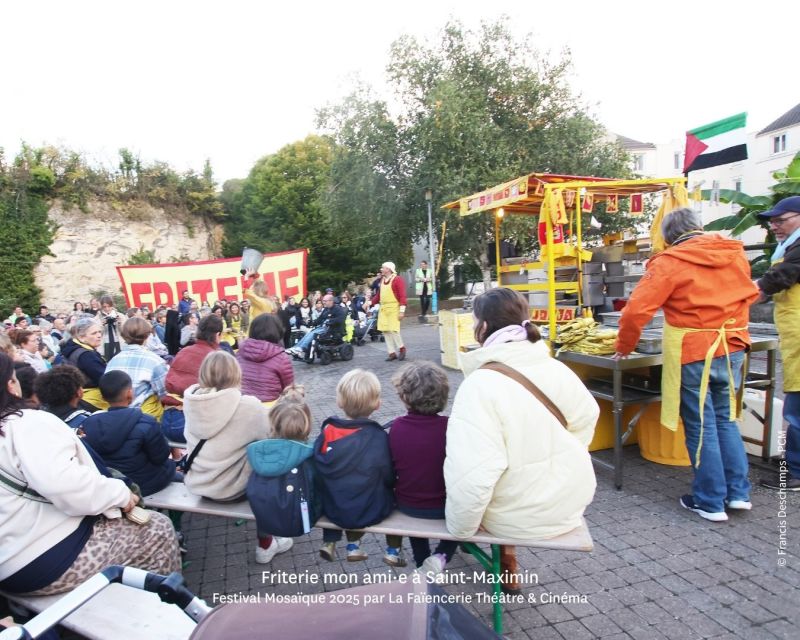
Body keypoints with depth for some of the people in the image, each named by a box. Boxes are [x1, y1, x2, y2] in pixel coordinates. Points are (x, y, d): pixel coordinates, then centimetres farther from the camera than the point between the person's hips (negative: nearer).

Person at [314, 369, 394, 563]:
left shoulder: (327, 431, -14)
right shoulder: (379, 437, -21)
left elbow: (318, 469, -2)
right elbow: (389, 479, -10)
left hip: (332, 509, 3)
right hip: (369, 512, -2)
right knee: (394, 494, 25)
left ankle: (329, 542, 34)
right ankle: (393, 551, 31)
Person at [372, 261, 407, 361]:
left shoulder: (398, 280, -9)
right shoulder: (382, 280, 14)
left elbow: (402, 296, -13)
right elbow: (379, 294, 20)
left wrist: (402, 310, -19)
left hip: (394, 308, -7)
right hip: (383, 308, 7)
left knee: (393, 330, -12)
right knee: (385, 331, 4)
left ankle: (401, 348, 12)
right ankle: (392, 352, 13)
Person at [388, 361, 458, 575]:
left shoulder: (396, 426, -17)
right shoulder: (450, 427, -24)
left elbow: (392, 468, -2)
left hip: (406, 506, 3)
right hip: (443, 508, -2)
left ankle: (422, 563, 38)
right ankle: (441, 557, 10)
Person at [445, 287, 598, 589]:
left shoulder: (480, 385, -27)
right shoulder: (557, 369, -9)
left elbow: (472, 472, -31)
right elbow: (587, 418, 7)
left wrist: (459, 529, -15)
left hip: (520, 518, -5)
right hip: (571, 500, 5)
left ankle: (505, 558, 34)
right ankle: (505, 554, 36)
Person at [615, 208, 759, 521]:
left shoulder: (670, 261, -13)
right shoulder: (735, 254, 5)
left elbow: (637, 310, -17)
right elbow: (749, 294, 20)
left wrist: (624, 347, -4)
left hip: (693, 355, -6)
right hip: (733, 349, 6)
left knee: (701, 426, 5)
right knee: (725, 419, 20)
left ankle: (710, 502, 15)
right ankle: (738, 492, 26)